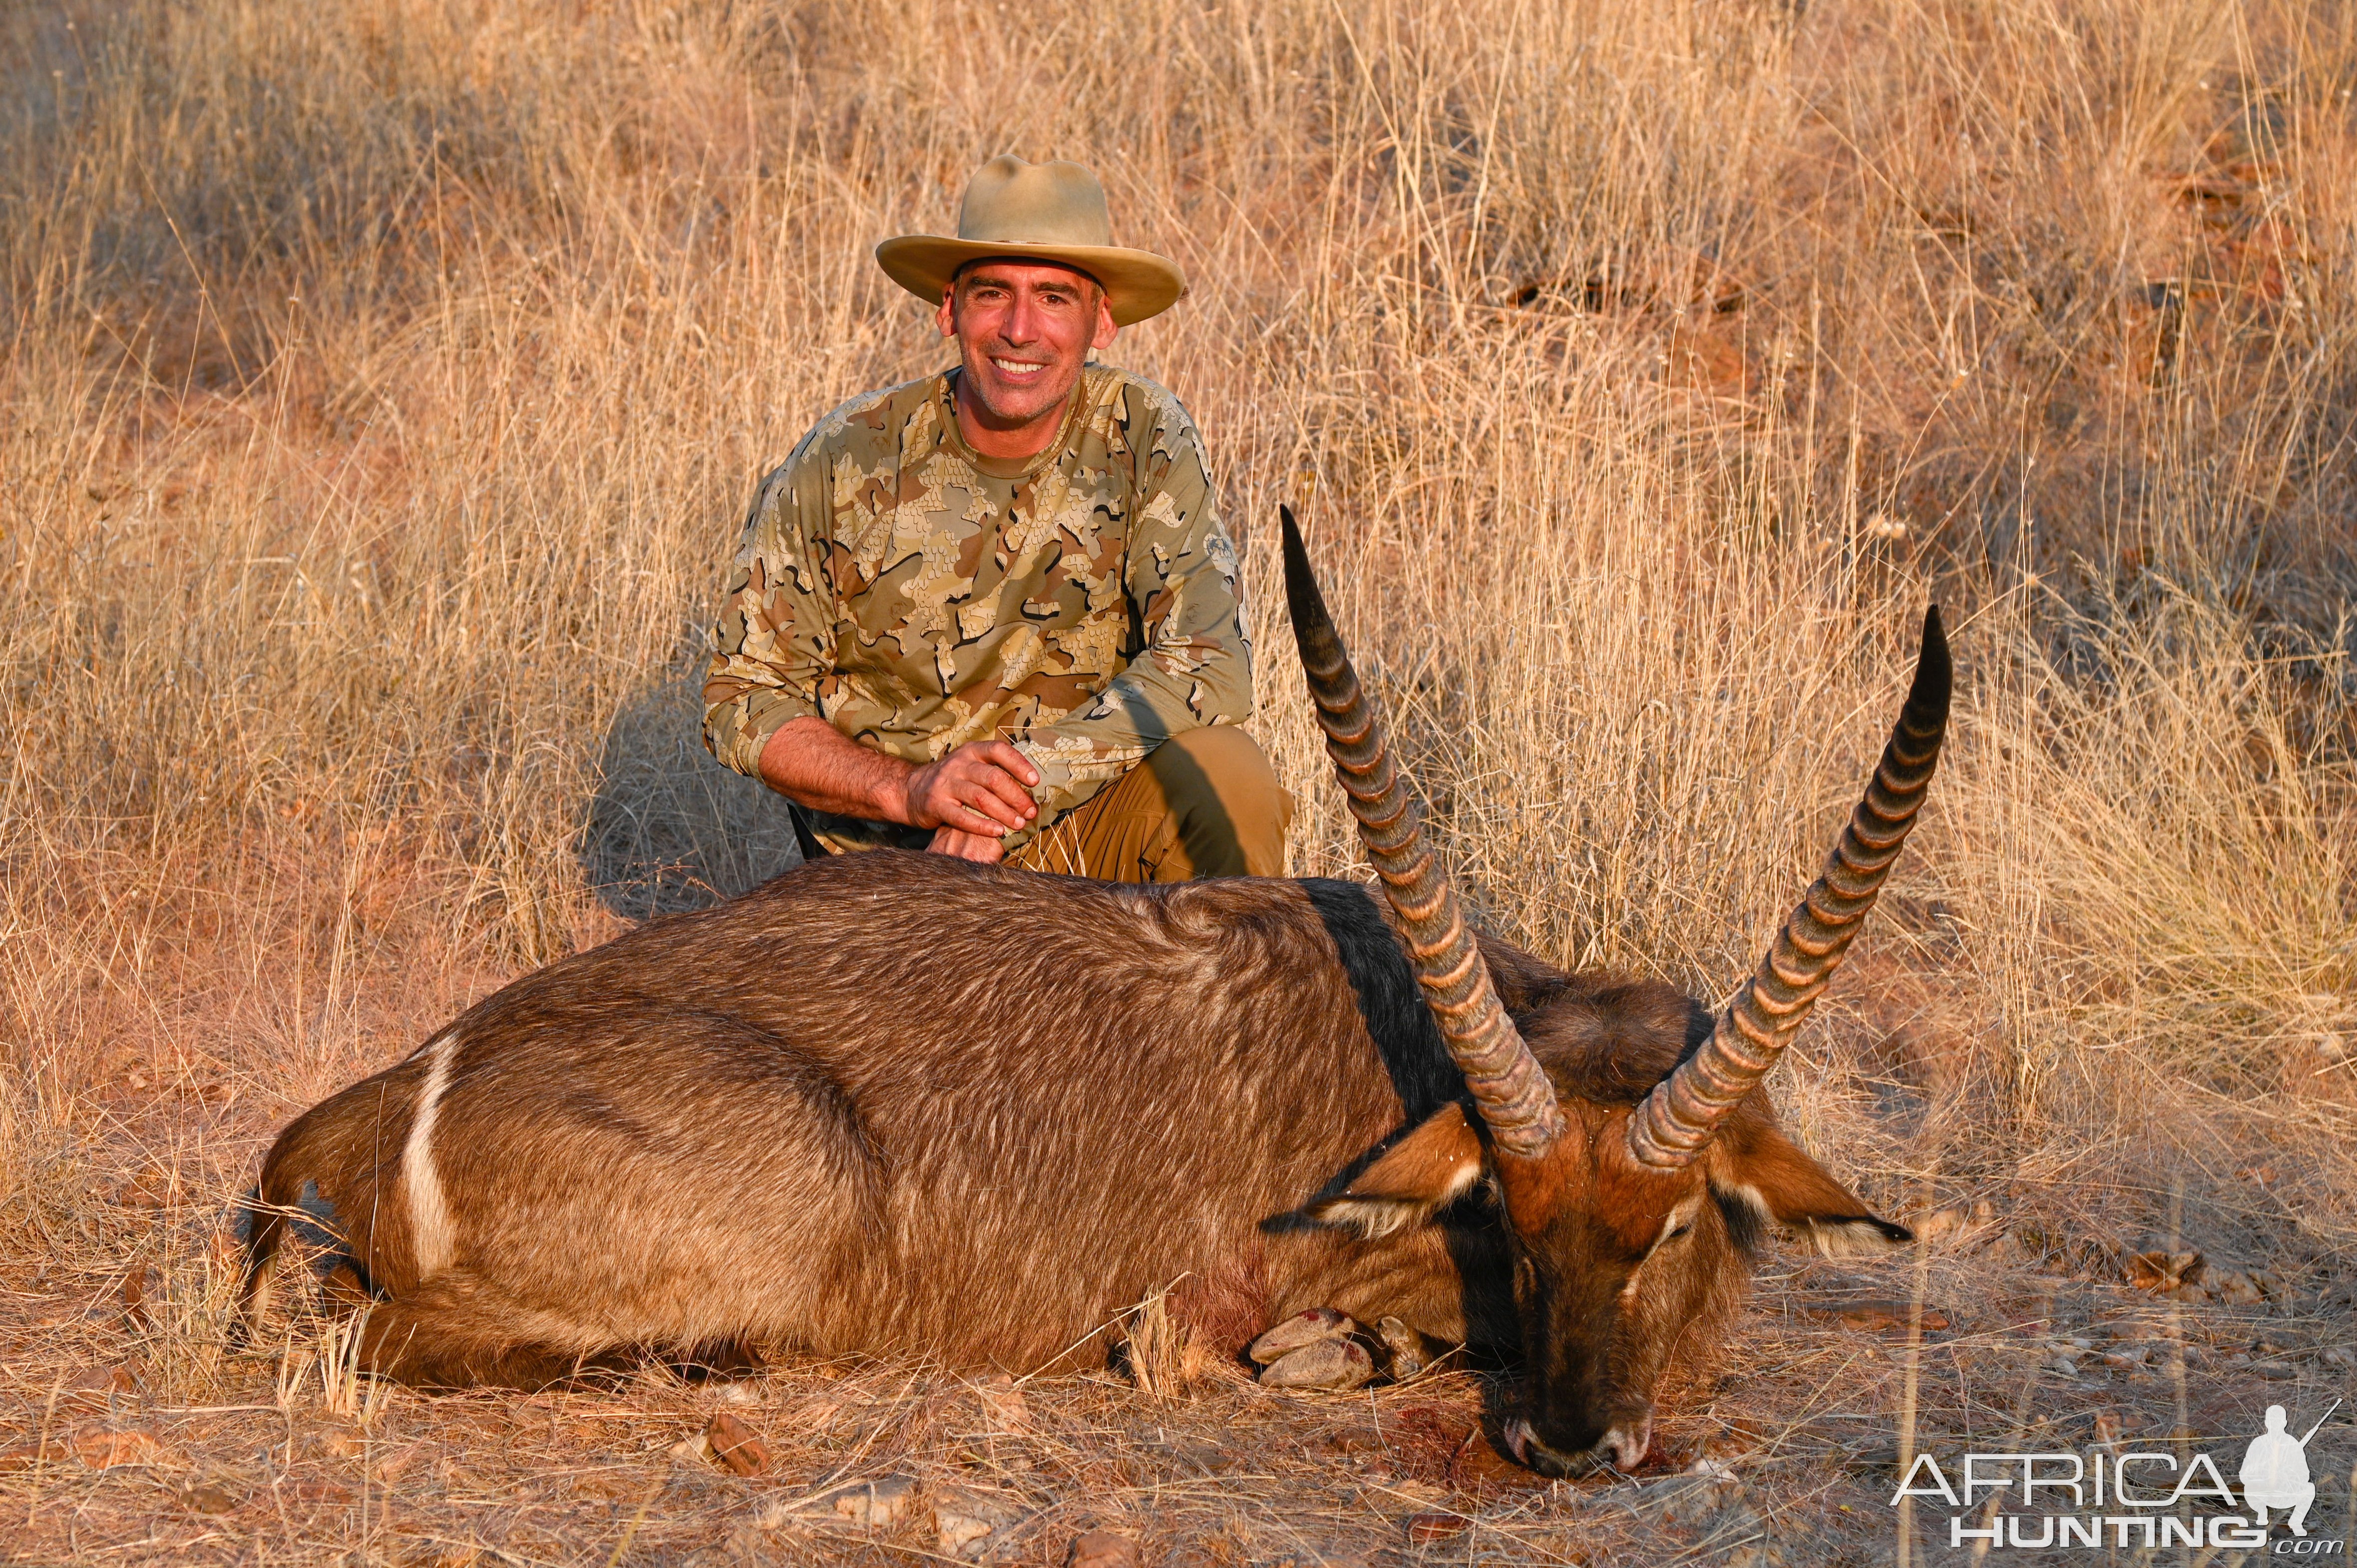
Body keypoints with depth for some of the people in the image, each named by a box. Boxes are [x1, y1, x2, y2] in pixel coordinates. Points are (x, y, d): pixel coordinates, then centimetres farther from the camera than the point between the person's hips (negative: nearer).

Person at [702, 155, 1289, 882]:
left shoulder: (1144, 438, -8)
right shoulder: (844, 464, -10)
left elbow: (1209, 662, -18)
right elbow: (743, 700, -5)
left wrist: (1027, 774, -29)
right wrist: (911, 788, -22)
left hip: (1082, 827, 1)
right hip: (900, 860, -1)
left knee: (1228, 779, -26)